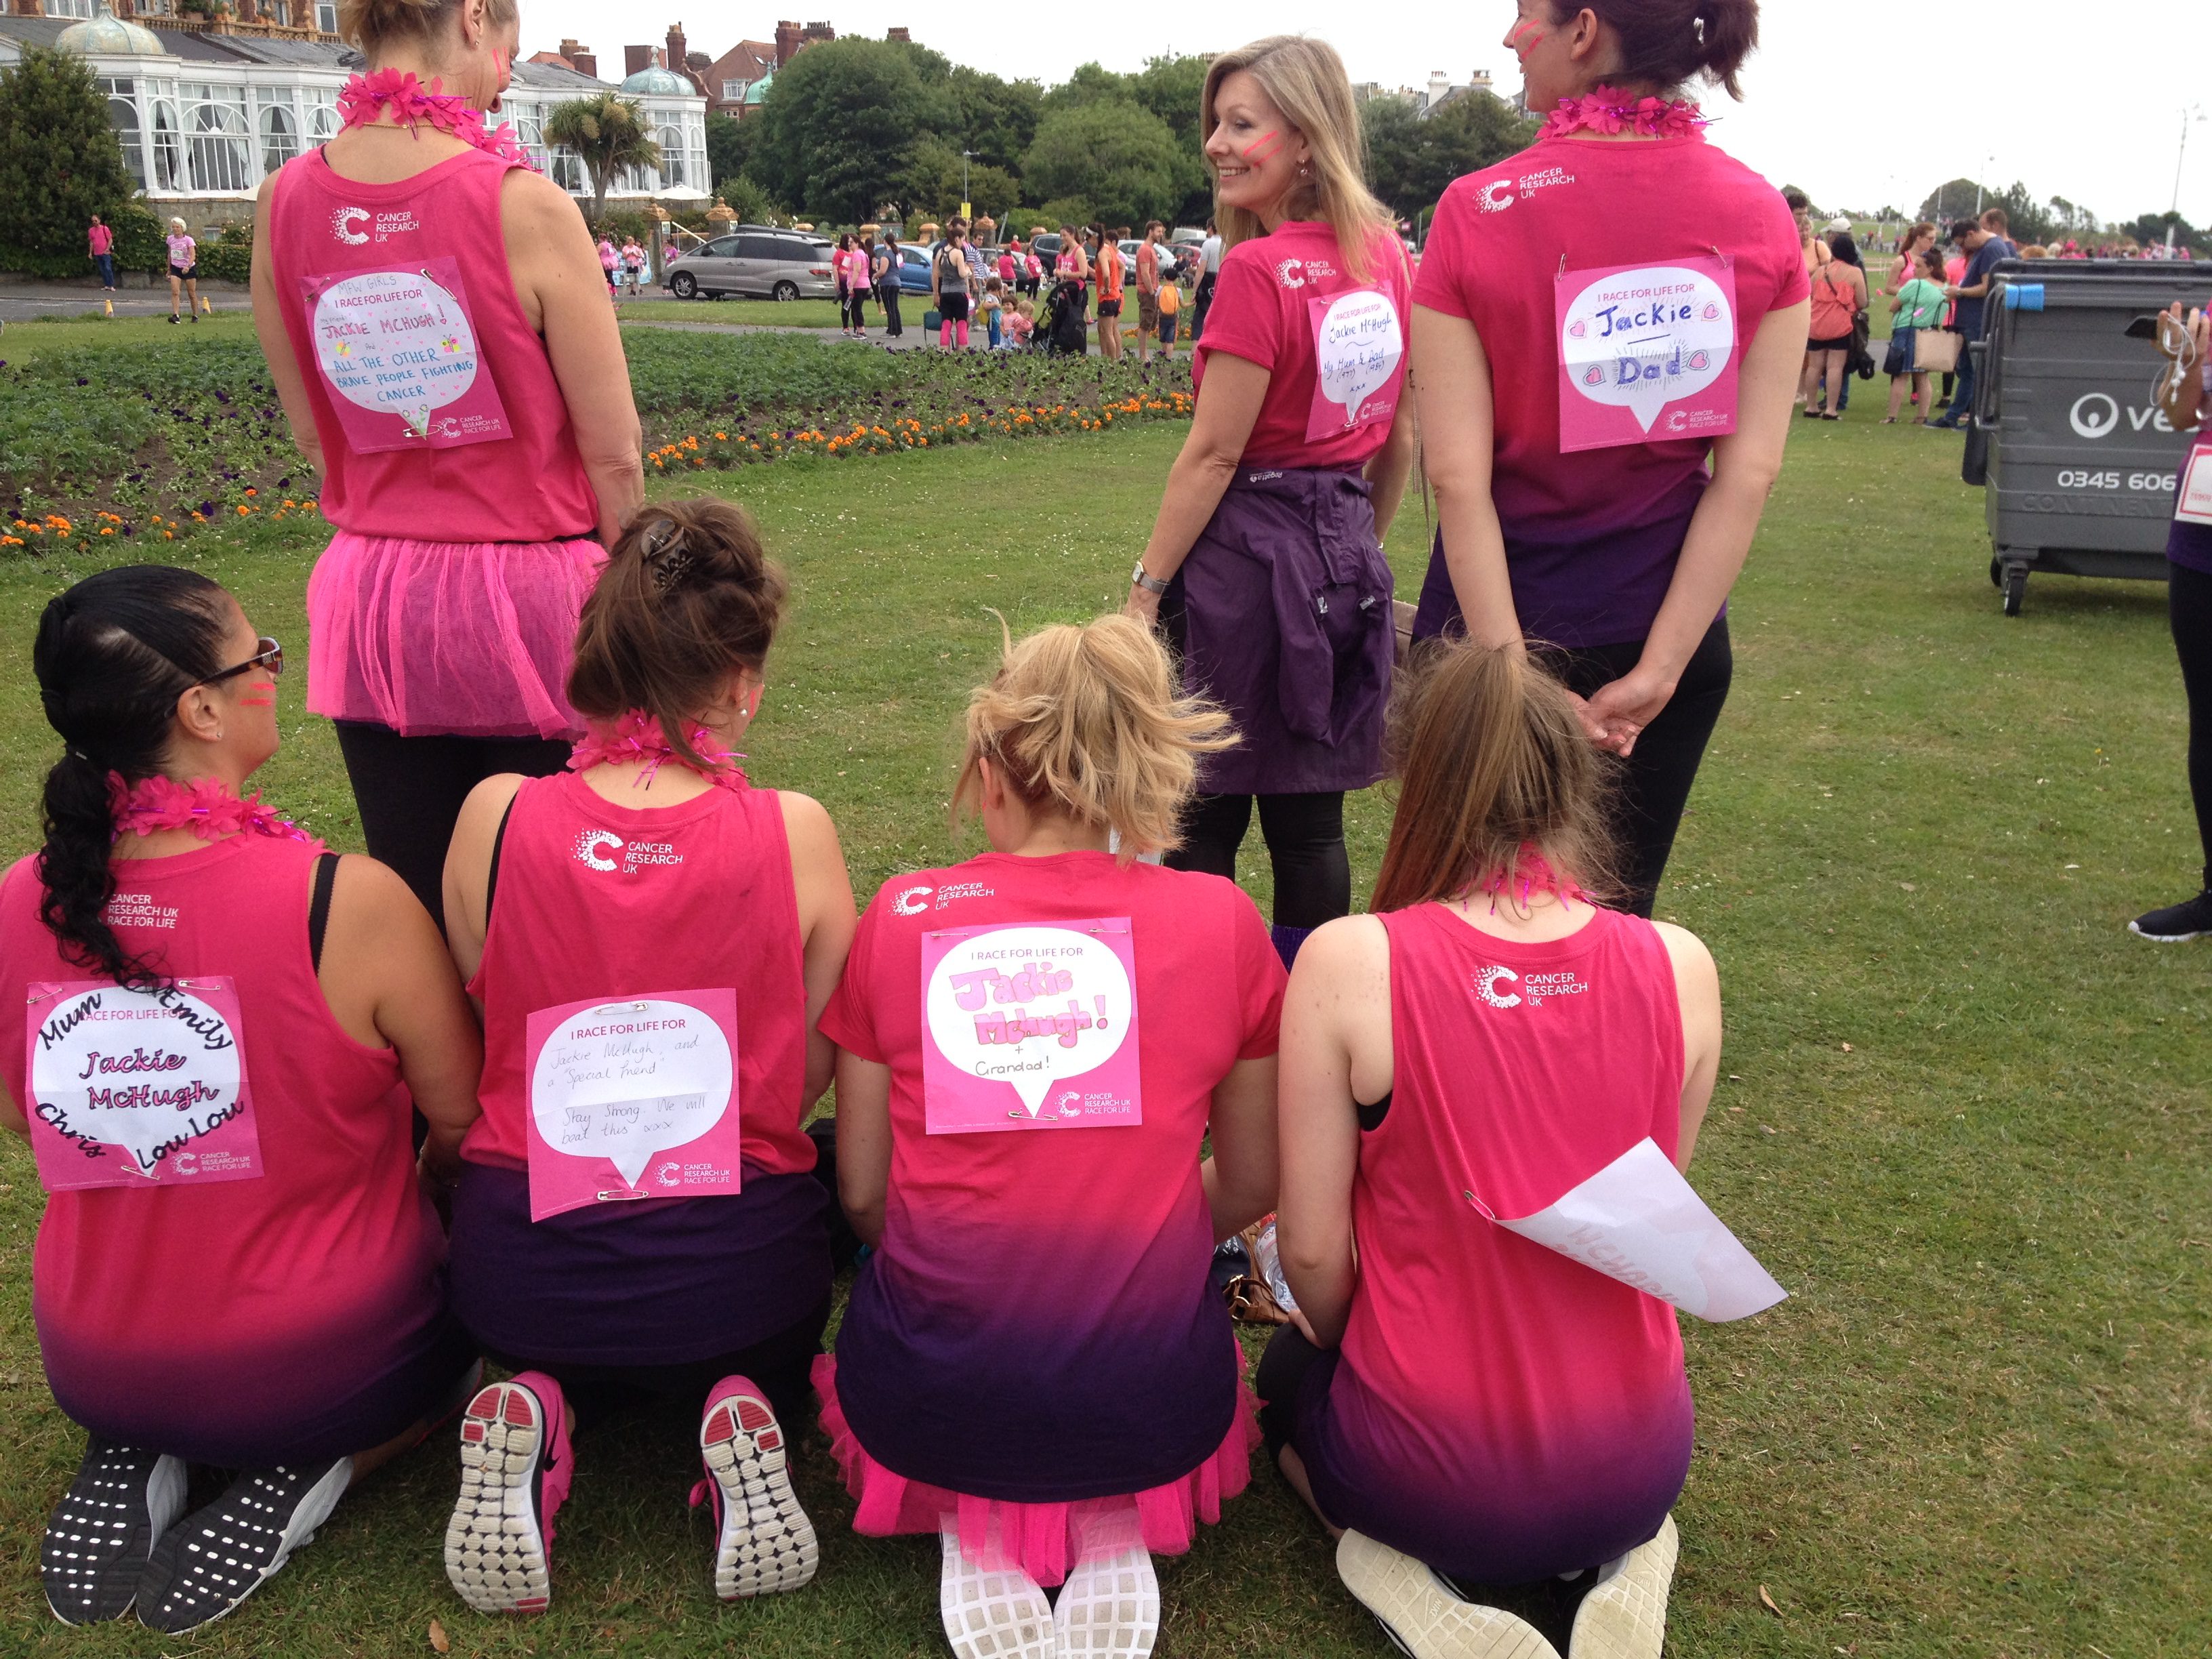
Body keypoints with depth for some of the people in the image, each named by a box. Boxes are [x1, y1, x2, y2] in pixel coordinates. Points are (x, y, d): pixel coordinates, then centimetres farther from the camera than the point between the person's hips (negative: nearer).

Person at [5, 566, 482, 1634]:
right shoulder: (349, 903, -27)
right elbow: (464, 1124, -13)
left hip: (92, 1370, 5)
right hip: (321, 1368, -4)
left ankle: (130, 1460, 10)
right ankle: (304, 1477, 1)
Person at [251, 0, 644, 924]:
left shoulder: (285, 203, -1)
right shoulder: (523, 204, -15)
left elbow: (313, 435, 9)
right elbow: (612, 454, -10)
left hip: (370, 601, 5)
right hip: (531, 599, -4)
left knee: (411, 910, 14)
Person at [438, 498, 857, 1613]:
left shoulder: (496, 819, -10)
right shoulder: (791, 832, -14)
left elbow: (474, 1052, 3)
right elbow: (816, 1075, -2)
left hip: (517, 1272, 2)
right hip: (738, 1278, -1)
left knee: (564, 1346, 38)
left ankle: (538, 1416, 3)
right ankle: (744, 1415, 1)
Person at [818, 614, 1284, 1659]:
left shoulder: (901, 918, -3)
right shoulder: (1222, 922, -3)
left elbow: (862, 1195, 3)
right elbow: (1249, 1189, 8)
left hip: (933, 1406, 1)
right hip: (1147, 1410, 0)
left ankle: (972, 1533, 8)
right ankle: (1114, 1537, 7)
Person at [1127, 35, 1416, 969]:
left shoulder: (1259, 270, -16)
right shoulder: (1387, 257, 6)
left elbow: (1212, 455, -16)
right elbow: (1401, 438, 13)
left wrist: (1144, 592, -10)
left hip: (1248, 556, -7)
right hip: (1346, 559, 7)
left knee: (1202, 820, 5)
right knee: (1310, 819, 14)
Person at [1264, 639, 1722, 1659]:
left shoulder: (1348, 964, -20)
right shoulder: (1680, 969, -11)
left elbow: (1311, 1250, -12)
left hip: (1425, 1475, -3)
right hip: (1636, 1470, 3)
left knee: (1293, 1367, 32)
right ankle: (1625, 1562, 9)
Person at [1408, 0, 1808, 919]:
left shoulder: (1477, 214, -12)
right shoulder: (1760, 216, -2)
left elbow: (1458, 474, -17)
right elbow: (1750, 470, -8)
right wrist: (1655, 673, -9)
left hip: (1499, 614, -3)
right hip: (1667, 624, 3)